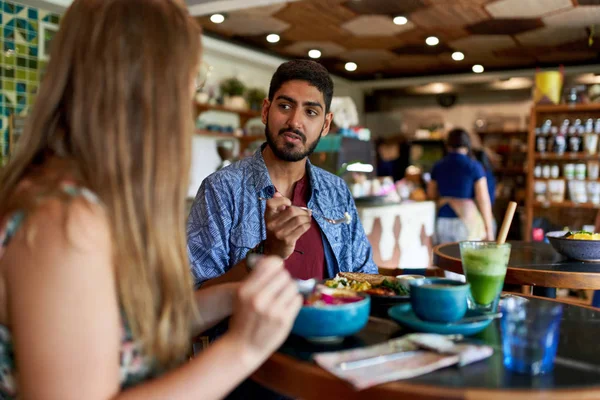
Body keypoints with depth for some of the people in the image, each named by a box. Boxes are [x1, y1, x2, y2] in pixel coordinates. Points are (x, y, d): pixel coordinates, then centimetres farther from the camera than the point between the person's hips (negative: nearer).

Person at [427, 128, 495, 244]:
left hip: (443, 220, 4)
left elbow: (431, 194, 17)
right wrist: (489, 228, -4)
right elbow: (483, 199, -8)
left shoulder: (438, 166, 6)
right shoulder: (474, 166, -5)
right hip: (467, 220, -4)